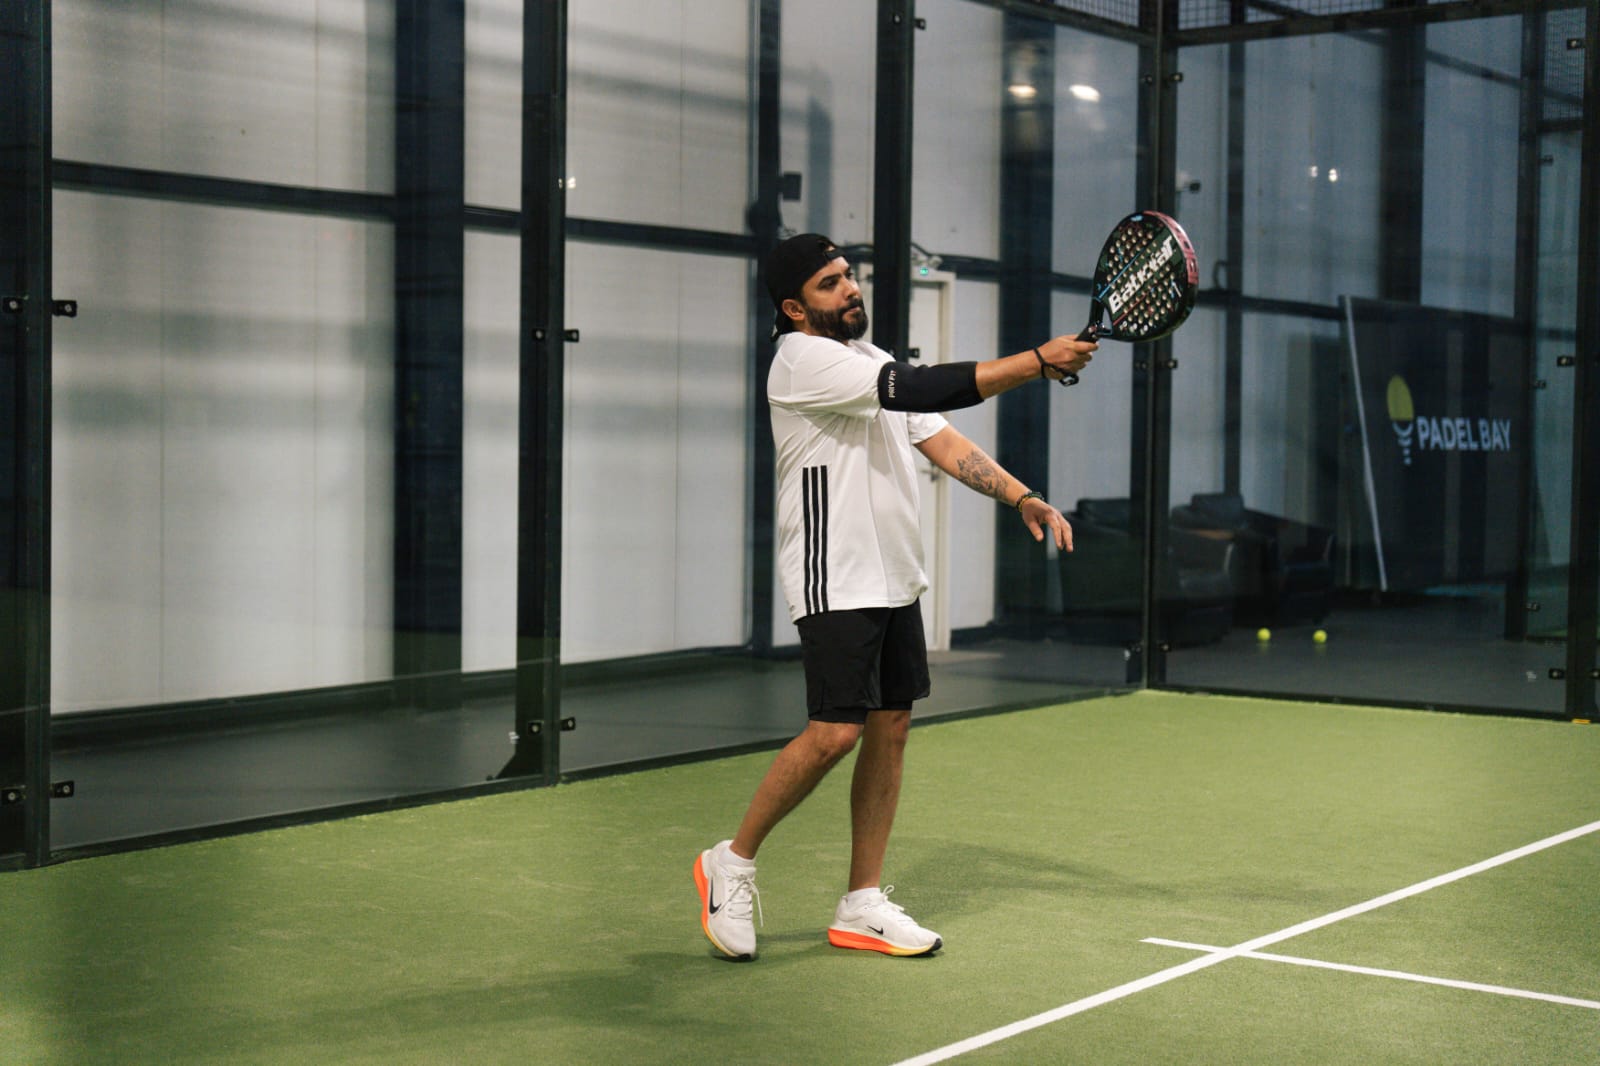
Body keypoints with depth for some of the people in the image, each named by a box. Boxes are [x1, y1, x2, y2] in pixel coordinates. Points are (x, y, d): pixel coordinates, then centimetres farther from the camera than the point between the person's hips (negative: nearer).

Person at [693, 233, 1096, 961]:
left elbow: (943, 442, 11)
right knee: (835, 732, -13)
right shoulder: (804, 359, -12)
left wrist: (1022, 498, -3)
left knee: (891, 726, 7)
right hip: (835, 583, -9)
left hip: (894, 579, 9)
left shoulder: (877, 363, 17)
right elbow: (923, 389, -23)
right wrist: (1037, 362, -23)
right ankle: (733, 861, 7)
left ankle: (862, 905, 14)